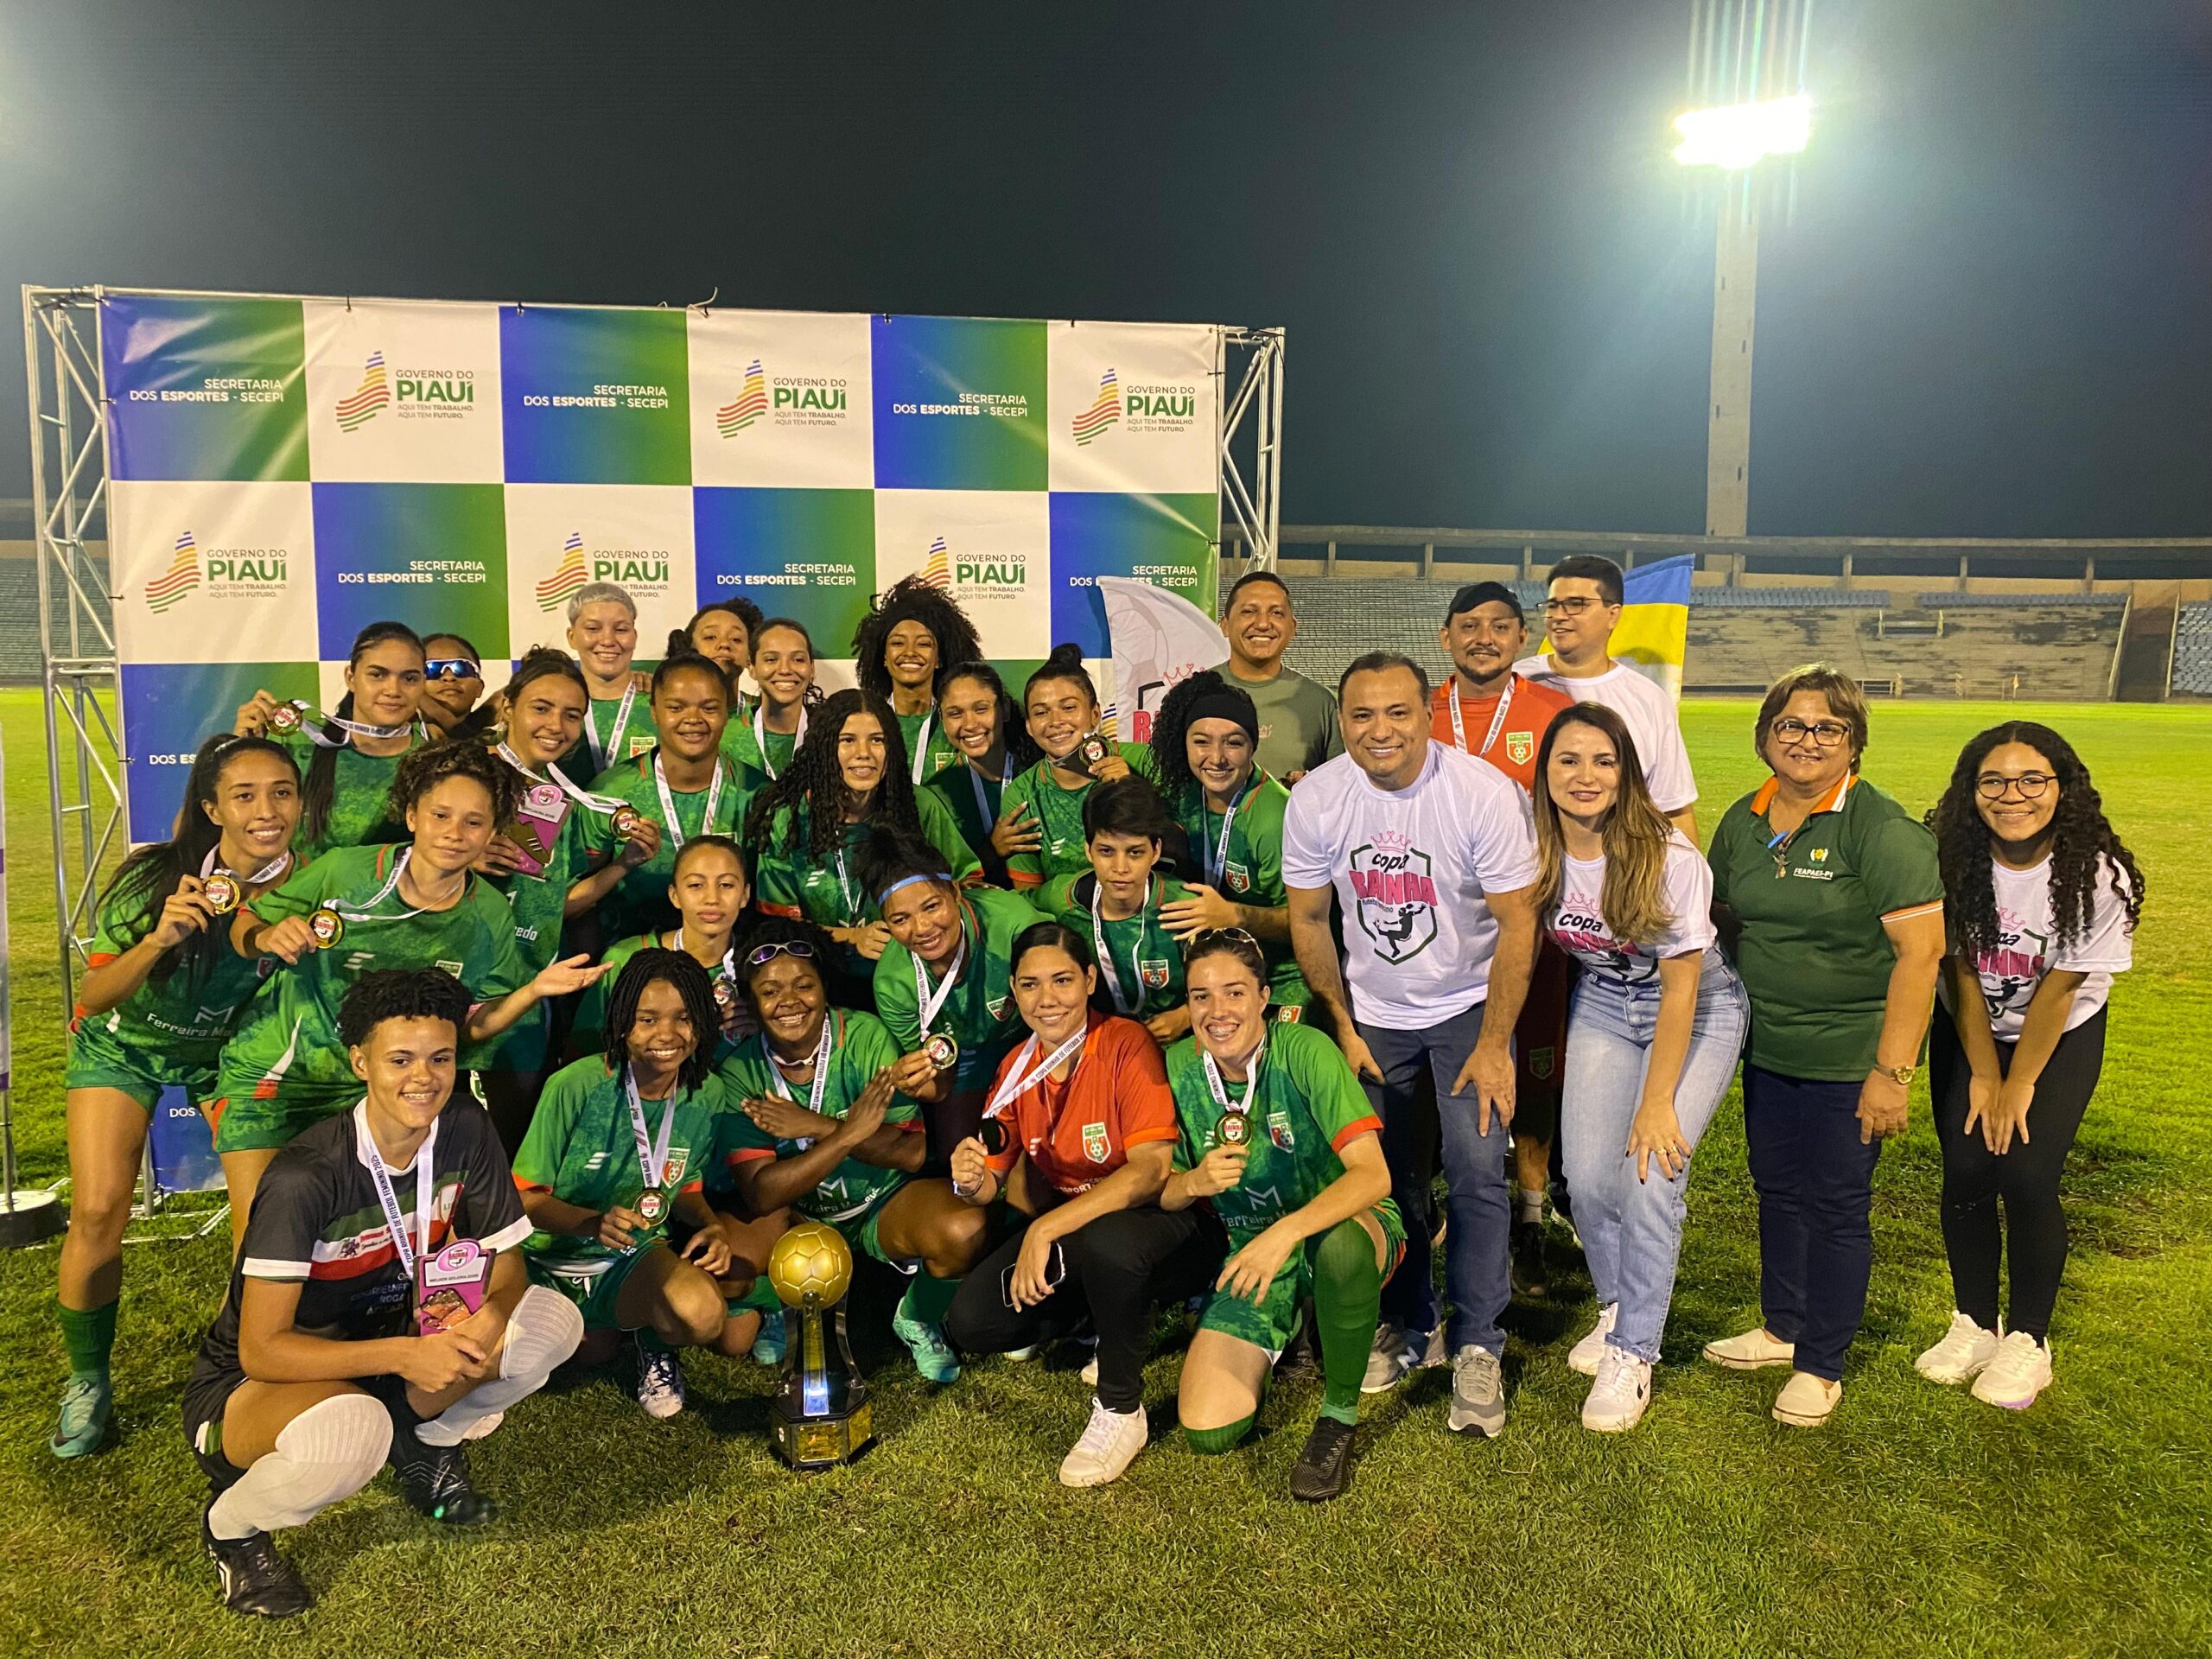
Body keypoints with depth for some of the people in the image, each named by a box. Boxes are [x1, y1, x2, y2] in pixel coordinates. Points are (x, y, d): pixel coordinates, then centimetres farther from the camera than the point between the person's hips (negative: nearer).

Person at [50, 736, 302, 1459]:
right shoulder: (155, 878, -29)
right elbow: (94, 997, -23)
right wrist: (157, 941, -41)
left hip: (227, 1049, 2)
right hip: (123, 1046, -1)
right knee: (97, 1214, -12)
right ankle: (87, 1384, 11)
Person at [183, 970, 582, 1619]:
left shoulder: (465, 1132, -13)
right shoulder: (306, 1176, -29)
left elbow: (506, 1261, -6)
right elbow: (261, 1349, -27)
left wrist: (490, 1316, -28)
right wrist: (403, 1353, -37)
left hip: (388, 1349, 5)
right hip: (248, 1383, -5)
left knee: (553, 1322, -18)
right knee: (349, 1429, -40)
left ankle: (429, 1446, 9)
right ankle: (231, 1523, -5)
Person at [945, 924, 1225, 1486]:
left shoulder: (1126, 1044, -19)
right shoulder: (1017, 1068, -1)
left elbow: (1150, 1170, -27)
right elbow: (993, 1179, 2)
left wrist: (1046, 1227, -34)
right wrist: (971, 1181, -24)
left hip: (1161, 1221, -6)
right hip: (1068, 1224, 6)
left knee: (1105, 1242, -39)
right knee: (973, 1322, -12)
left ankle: (1120, 1409, -13)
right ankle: (1111, 1320, 14)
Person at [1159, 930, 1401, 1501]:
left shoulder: (1304, 1051, -21)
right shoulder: (1179, 1066, -7)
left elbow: (1374, 1174, -28)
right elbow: (1162, 1193, 2)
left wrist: (1287, 1232, -42)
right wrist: (1194, 1182, -22)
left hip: (1346, 1223, -4)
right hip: (1250, 1246, 4)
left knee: (1339, 1247, -42)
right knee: (1208, 1431, -10)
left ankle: (1339, 1414, -13)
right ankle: (1287, 1332, 22)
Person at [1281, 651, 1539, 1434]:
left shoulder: (1483, 792, -21)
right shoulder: (1314, 800, -13)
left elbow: (1517, 924, -15)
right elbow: (1308, 920, -1)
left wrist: (1493, 1045, -14)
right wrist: (1341, 1028, -1)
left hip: (1468, 1004, -2)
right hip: (1372, 1010, 2)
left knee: (1476, 1173, -11)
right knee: (1383, 1173, 4)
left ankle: (1477, 1345, 6)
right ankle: (1406, 1324, 25)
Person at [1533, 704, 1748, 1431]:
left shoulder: (1669, 858, -26)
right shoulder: (1536, 851, -14)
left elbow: (1680, 986, -22)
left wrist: (1658, 1102, -21)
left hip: (1697, 1010, -4)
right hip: (1602, 1005, 4)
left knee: (1651, 1174, -15)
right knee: (1588, 1177, -4)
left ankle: (1633, 1354, 2)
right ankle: (1617, 1308, 25)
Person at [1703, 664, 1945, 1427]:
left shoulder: (1881, 829, -16)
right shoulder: (1742, 821, 3)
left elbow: (1921, 948, -19)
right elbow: (1721, 918, 16)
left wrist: (1891, 1072, -21)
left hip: (1849, 1058, -6)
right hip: (1767, 1049, 6)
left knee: (1835, 1206, 6)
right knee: (1777, 1190, 18)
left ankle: (1820, 1365, 22)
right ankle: (1782, 1327, 38)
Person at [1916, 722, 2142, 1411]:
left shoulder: (2097, 876, -24)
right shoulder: (1954, 862, -19)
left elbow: (2058, 990, -18)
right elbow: (1960, 972, -11)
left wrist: (2018, 1088, -13)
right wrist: (1983, 1077, -9)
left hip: (2061, 1040, -2)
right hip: (1969, 1032, 2)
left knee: (2027, 1176, -12)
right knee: (1966, 1169, -6)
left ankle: (2028, 1339, 8)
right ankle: (1974, 1324, 14)